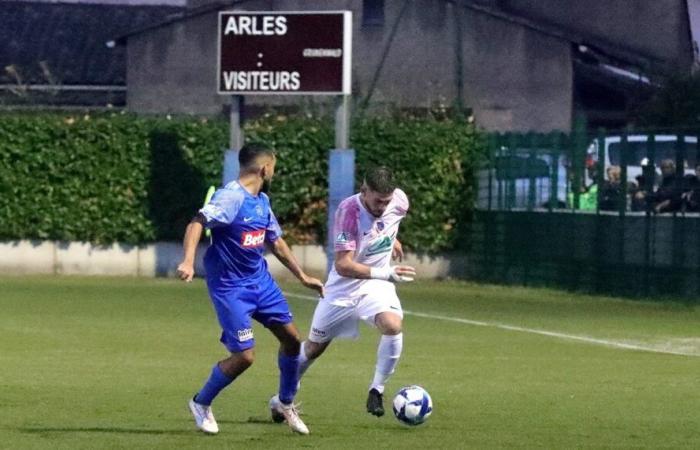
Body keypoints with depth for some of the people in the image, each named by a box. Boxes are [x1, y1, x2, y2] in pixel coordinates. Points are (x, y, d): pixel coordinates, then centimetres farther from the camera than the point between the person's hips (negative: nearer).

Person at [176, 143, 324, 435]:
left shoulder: (262, 201, 8)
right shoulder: (231, 197, -19)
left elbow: (275, 242, 20)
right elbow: (197, 223, -30)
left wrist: (303, 277, 24)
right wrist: (188, 262, -45)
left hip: (260, 279, 8)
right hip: (230, 287, -8)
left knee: (291, 338, 7)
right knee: (244, 356, -10)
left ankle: (286, 402, 28)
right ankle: (201, 404, 13)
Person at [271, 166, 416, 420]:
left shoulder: (399, 201, -15)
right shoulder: (349, 211, -30)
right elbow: (343, 265, -34)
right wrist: (385, 273, -41)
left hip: (377, 285, 3)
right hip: (344, 286, -2)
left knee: (392, 325, -28)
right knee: (315, 346, 11)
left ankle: (377, 390, -9)